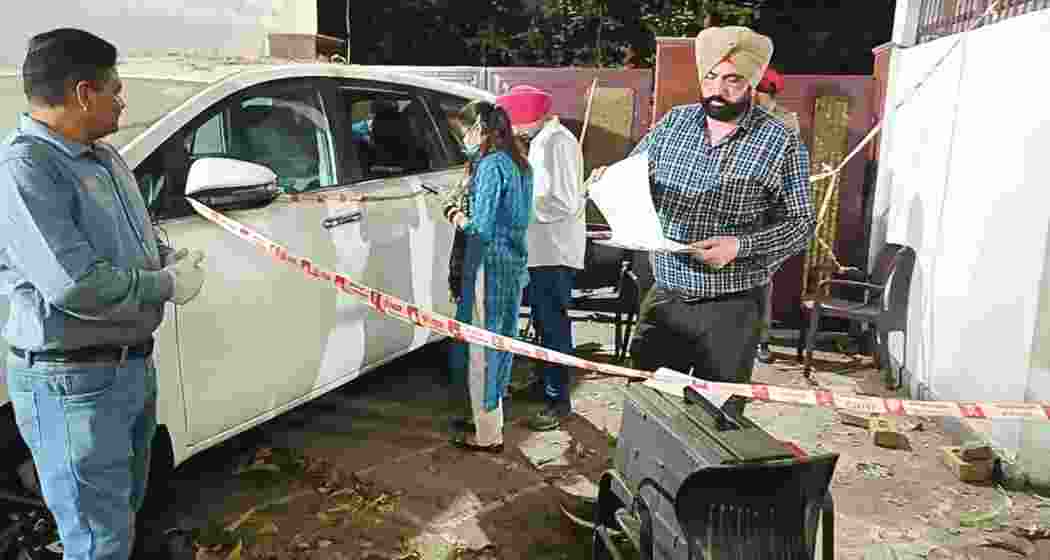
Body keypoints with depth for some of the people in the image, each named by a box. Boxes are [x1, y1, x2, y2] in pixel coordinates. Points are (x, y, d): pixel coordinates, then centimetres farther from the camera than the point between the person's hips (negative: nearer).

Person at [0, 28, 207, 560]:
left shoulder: (104, 157, 10)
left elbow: (132, 237, 22)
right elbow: (76, 286, -30)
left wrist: (168, 256, 0)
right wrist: (167, 285, -16)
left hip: (134, 365, 9)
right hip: (72, 383, -9)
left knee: (126, 506, 25)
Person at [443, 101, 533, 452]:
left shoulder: (491, 166, -16)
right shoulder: (519, 163, 12)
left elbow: (481, 228, -20)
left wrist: (455, 216, -1)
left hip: (489, 266, -9)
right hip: (515, 262, 9)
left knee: (482, 347, 1)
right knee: (501, 341, 18)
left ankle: (488, 436, 12)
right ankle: (492, 416, 34)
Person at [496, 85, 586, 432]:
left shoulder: (558, 143, -15)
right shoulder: (541, 140, 15)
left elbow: (565, 203, -22)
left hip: (554, 253, -10)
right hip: (541, 250, 10)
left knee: (553, 324, -4)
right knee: (544, 322, 19)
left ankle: (558, 399, 4)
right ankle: (546, 382, 33)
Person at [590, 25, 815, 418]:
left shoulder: (780, 142, -7)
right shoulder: (673, 123, 4)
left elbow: (801, 223, -6)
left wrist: (740, 245, -21)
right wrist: (608, 180, -11)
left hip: (730, 308, -3)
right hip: (664, 297, 4)